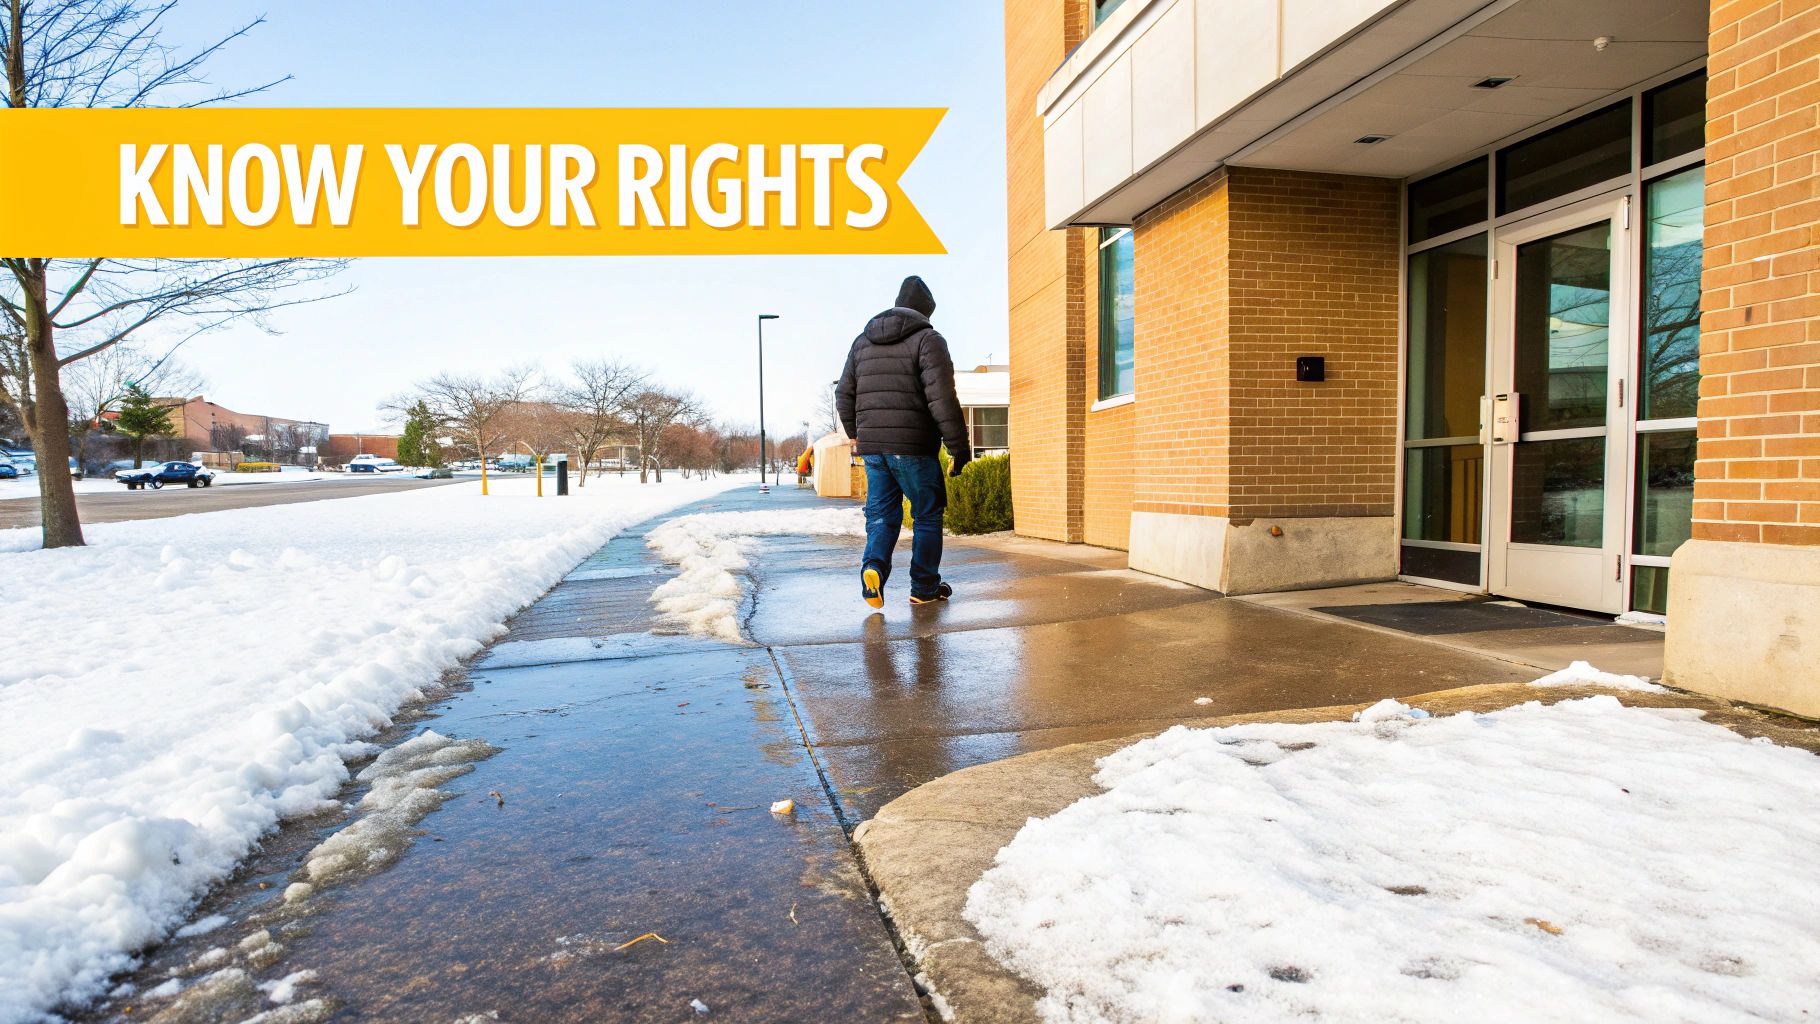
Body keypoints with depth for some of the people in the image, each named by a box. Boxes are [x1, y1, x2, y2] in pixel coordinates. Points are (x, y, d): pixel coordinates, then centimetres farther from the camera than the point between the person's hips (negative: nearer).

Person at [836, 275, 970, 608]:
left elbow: (844, 394, 19)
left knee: (881, 512, 13)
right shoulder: (928, 339, -4)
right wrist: (959, 446, -10)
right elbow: (942, 398, -14)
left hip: (871, 446, 5)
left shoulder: (862, 340, 15)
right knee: (928, 514, 9)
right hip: (913, 447, -5)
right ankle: (924, 588, 15)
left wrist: (855, 434, 33)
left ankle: (874, 565, -12)